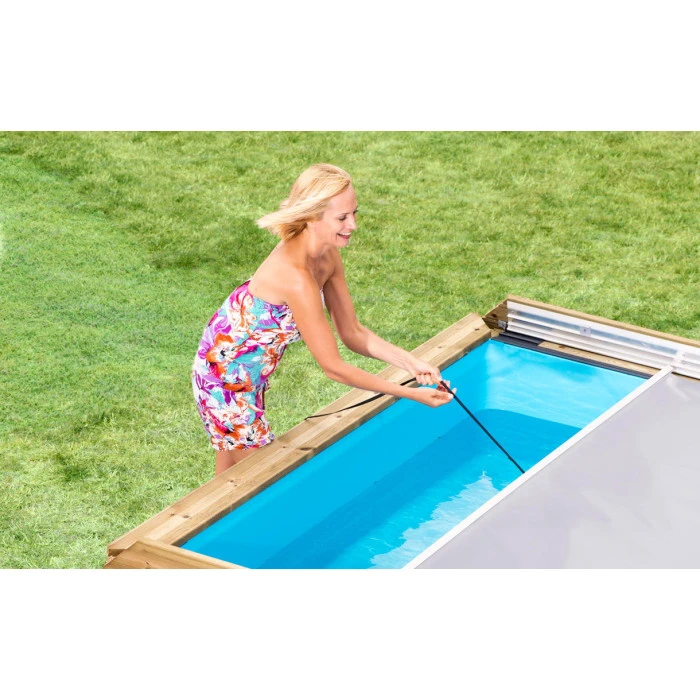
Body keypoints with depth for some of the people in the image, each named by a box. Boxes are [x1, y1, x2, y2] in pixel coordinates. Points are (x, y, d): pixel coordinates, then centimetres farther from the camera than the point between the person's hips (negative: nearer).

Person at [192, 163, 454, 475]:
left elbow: (353, 333, 1)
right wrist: (410, 394, -24)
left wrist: (410, 363, -13)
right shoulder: (296, 275, -34)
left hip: (250, 374, 8)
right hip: (227, 378, -8)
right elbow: (333, 367, -28)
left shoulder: (327, 256, -7)